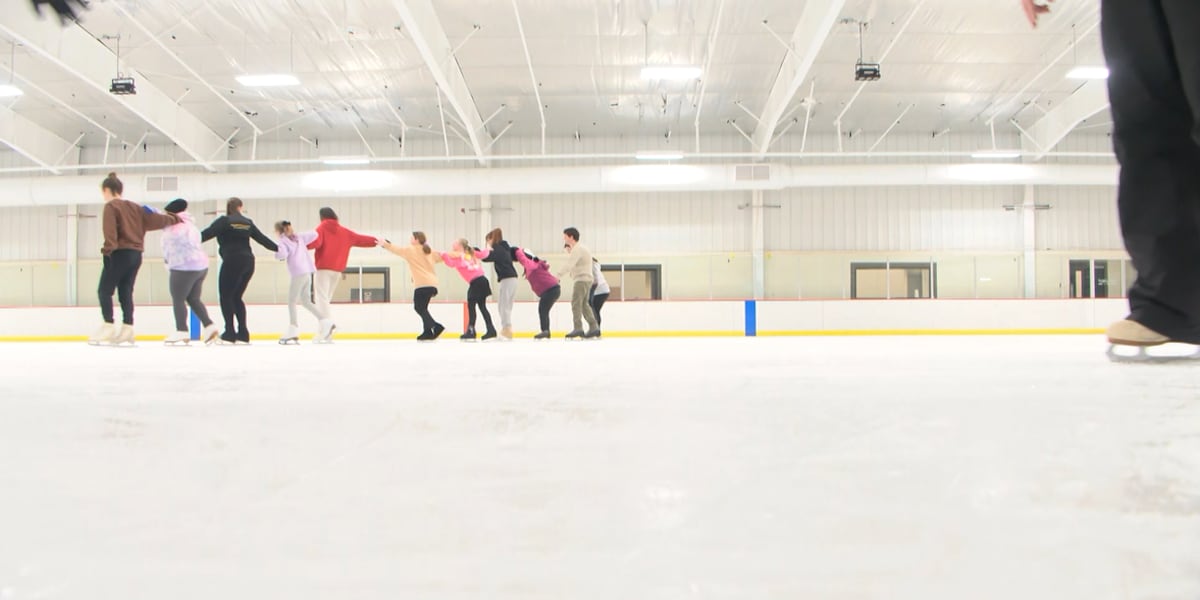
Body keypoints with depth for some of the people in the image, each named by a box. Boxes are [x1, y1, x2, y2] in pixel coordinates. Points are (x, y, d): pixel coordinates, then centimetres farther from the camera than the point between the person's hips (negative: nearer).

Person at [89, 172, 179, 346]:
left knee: (104, 291, -2)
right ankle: (127, 329, 6)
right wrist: (175, 219, 31)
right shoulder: (135, 207, 15)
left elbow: (110, 230, -16)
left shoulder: (111, 206, -5)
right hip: (136, 255, 7)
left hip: (120, 254, -7)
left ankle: (108, 327, -9)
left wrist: (107, 249, -22)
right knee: (125, 292, 9)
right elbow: (155, 219, 17)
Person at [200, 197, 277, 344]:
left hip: (232, 262, -6)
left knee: (226, 296, 1)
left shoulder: (224, 221, -2)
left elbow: (207, 234, -12)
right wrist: (278, 248, 29)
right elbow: (262, 238, 18)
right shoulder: (247, 223, 14)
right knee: (236, 297, 13)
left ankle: (230, 333, -4)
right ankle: (243, 333, 9)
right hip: (248, 262, 6)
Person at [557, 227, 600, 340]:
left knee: (576, 303, -13)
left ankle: (578, 328, -18)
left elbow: (569, 265, -21)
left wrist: (558, 276, -21)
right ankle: (594, 327, 11)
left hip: (582, 279, -11)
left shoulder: (577, 249, -12)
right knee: (584, 304, 12)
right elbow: (571, 265, 22)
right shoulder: (580, 248, 22)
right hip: (585, 279, 11)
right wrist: (569, 253, 14)